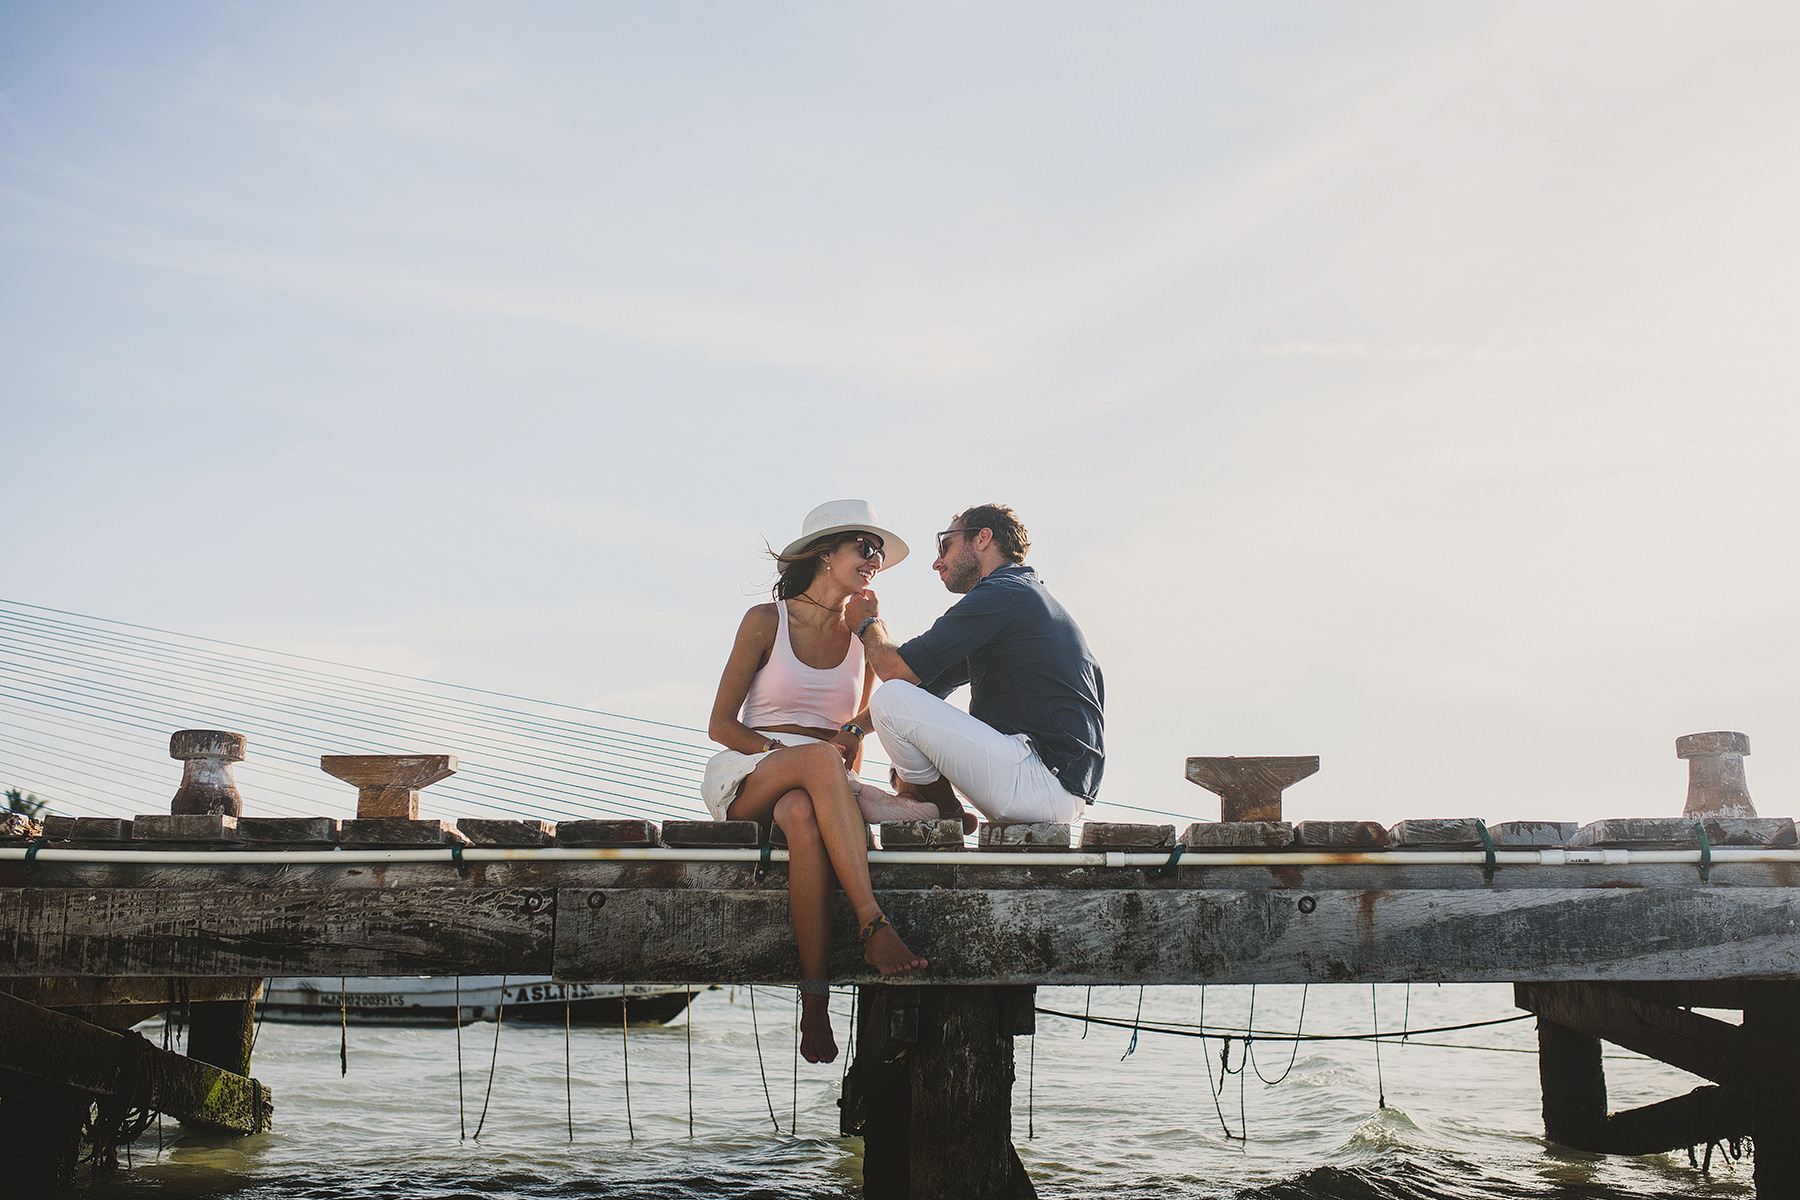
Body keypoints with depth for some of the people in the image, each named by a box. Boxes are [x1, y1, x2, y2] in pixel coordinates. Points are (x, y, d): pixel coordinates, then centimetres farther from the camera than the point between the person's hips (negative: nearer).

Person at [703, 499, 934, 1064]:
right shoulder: (765, 621, 3)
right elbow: (720, 725, 0)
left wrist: (854, 738, -7)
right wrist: (797, 750, -15)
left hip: (816, 787, 3)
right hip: (745, 774, -3)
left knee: (804, 816, -39)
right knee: (819, 758, -39)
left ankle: (815, 1007, -42)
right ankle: (873, 925, -45)